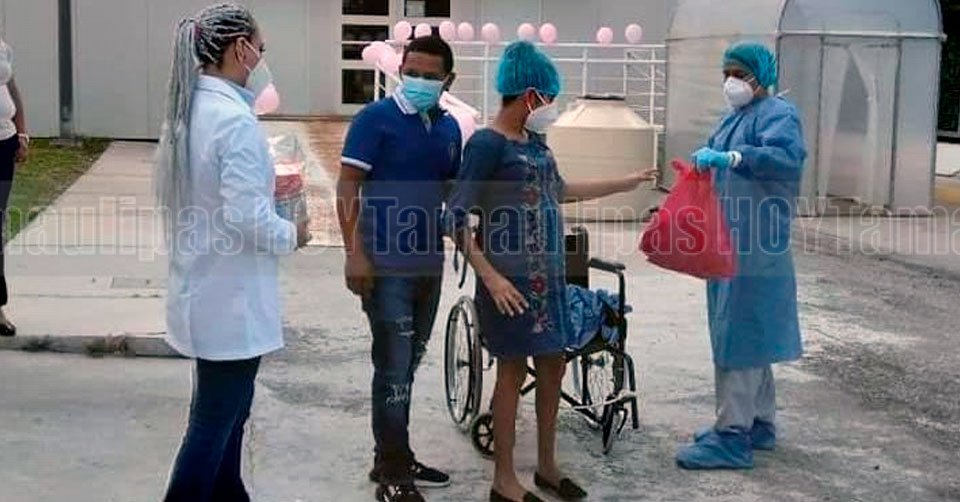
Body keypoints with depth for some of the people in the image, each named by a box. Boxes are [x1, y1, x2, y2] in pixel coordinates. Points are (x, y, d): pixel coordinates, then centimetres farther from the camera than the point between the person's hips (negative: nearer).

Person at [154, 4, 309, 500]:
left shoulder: (187, 109, 6)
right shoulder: (235, 119, -22)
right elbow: (245, 217, -26)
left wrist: (265, 186, 13)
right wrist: (292, 235, -9)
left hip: (202, 286, 10)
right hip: (230, 295, -10)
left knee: (226, 409, 22)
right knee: (214, 420, 2)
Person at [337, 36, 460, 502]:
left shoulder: (449, 128, 10)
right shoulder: (375, 119, -9)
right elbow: (347, 187, -11)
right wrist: (355, 252, -18)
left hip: (429, 264, 7)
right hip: (387, 265, -7)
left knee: (407, 365, 15)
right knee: (393, 367, -3)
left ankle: (392, 458, 28)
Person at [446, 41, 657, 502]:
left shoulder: (534, 141, 10)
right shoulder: (487, 143, -14)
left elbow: (558, 191, 26)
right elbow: (456, 216, -17)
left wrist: (626, 183, 30)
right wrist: (491, 278, -23)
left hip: (548, 274, 8)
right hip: (511, 278, -8)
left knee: (553, 365, 13)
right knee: (513, 371, 1)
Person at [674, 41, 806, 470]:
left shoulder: (777, 114, -9)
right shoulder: (735, 117, 18)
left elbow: (788, 156, -28)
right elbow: (716, 163, 25)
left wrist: (728, 158, -33)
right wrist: (705, 160, 3)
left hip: (755, 249, -9)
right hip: (731, 244, 9)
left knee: (739, 337, -8)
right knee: (747, 336, 15)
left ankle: (732, 437, -4)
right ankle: (759, 423, 26)